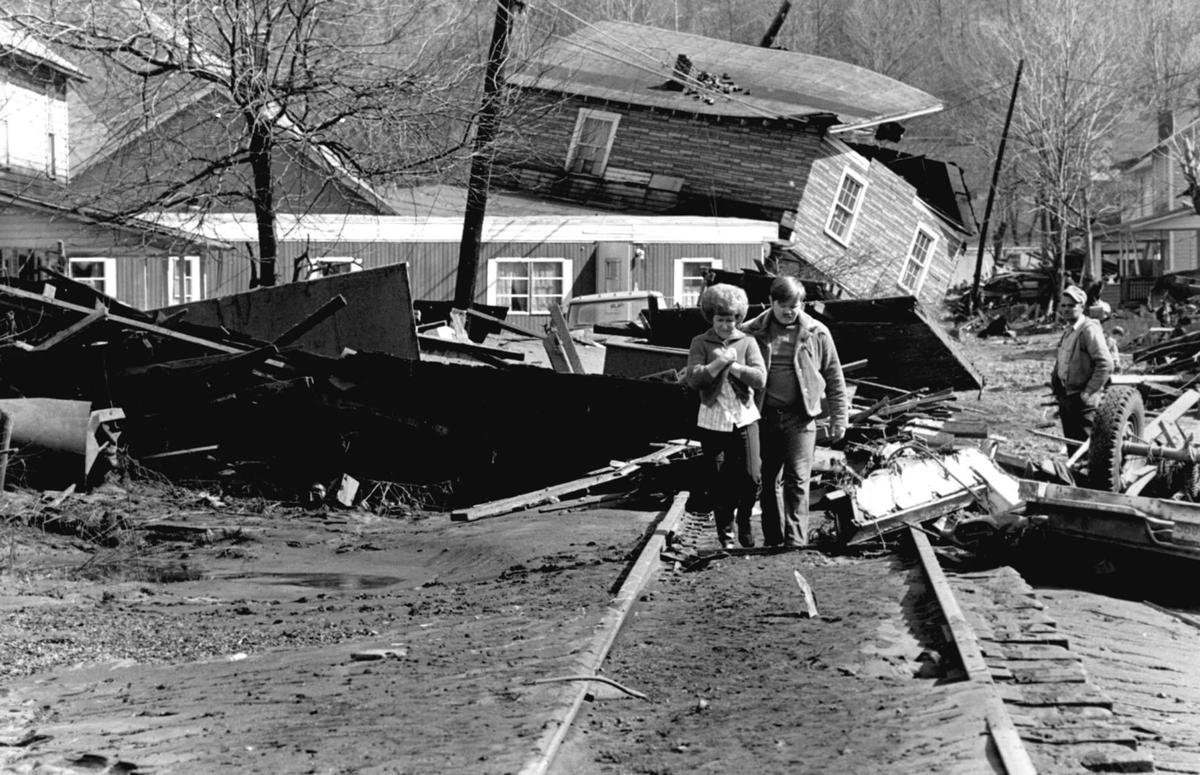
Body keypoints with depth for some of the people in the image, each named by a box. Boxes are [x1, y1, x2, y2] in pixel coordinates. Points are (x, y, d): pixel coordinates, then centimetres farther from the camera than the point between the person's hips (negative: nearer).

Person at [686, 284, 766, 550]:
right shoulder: (700, 343, 3)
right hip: (712, 421, 0)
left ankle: (744, 520, 21)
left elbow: (760, 378, -7)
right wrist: (720, 362, -18)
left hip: (744, 418, 0)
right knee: (719, 483, 3)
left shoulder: (747, 342, 5)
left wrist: (732, 365, -13)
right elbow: (693, 378, -11)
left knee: (750, 477, -5)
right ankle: (725, 532, 19)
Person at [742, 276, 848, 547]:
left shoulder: (816, 333, 0)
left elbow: (834, 378, 6)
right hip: (763, 416, 2)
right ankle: (772, 540, 21)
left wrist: (839, 418, 4)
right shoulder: (752, 332, -1)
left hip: (800, 416, -2)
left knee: (797, 481, -7)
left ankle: (796, 543, -5)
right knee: (767, 481, 10)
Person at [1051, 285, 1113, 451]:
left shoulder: (1089, 330, -14)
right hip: (1066, 398, 9)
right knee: (1071, 445, 14)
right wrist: (1055, 383, 14)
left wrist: (1088, 392, -19)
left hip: (1082, 401, -9)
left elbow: (1105, 364, -21)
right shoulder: (1068, 331, 14)